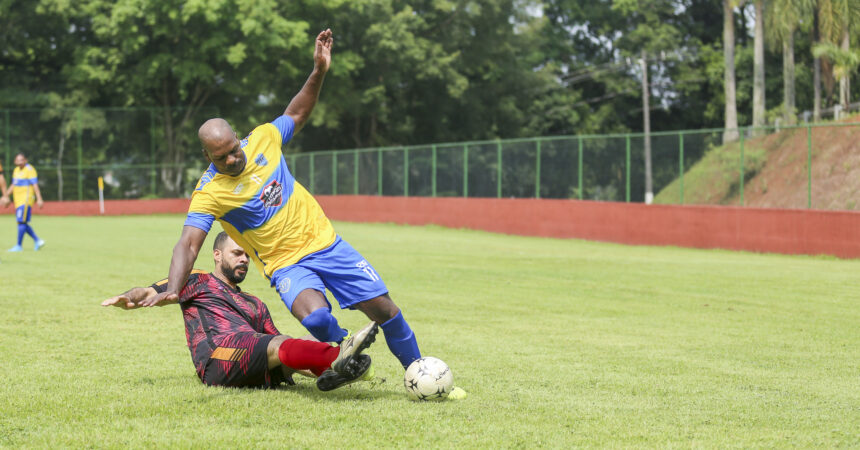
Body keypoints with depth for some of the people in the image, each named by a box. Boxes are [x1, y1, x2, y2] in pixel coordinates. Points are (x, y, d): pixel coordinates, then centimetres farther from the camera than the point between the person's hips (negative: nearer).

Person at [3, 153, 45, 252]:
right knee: (22, 223, 8)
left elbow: (35, 185, -16)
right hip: (18, 200, 9)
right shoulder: (16, 170, 16)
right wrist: (6, 196, 19)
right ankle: (38, 241, 15)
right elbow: (13, 185, 25)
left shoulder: (29, 170, -10)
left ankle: (18, 246, -9)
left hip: (26, 199, -9)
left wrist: (39, 199, -23)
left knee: (21, 222, -11)